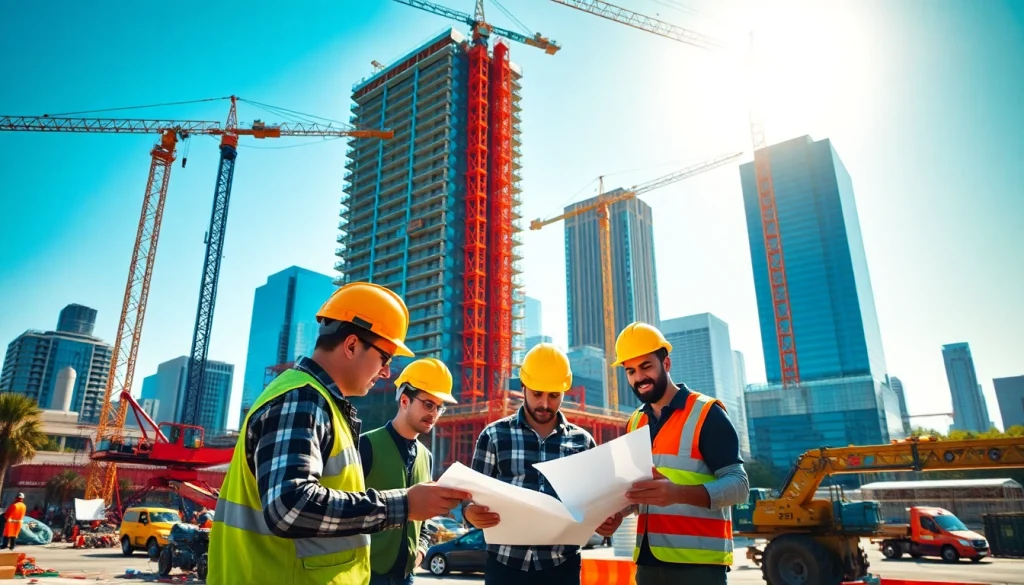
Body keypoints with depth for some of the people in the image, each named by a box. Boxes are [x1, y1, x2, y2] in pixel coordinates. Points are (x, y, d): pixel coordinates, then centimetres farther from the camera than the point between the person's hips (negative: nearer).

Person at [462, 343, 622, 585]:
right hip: (506, 564, -1)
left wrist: (605, 521, -10)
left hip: (562, 565, 1)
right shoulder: (494, 435, 1)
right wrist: (471, 512, -20)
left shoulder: (582, 441, 6)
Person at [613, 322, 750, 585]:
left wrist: (678, 493, -29)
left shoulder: (706, 413, -8)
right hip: (648, 560, 6)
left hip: (699, 562, -5)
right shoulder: (634, 423, 11)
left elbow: (738, 484, -14)